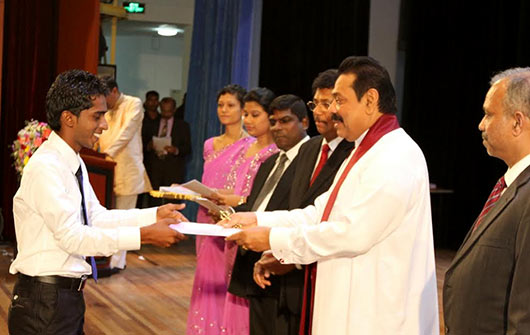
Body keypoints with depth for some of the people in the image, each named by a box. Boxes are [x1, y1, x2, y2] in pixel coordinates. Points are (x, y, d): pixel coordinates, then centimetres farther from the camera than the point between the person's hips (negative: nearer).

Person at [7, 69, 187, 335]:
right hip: (44, 303, -9)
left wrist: (154, 215, 3)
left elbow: (97, 217, 13)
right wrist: (144, 235, -23)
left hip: (68, 297, 9)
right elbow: (71, 236, -23)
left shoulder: (74, 164, 11)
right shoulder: (46, 167, -20)